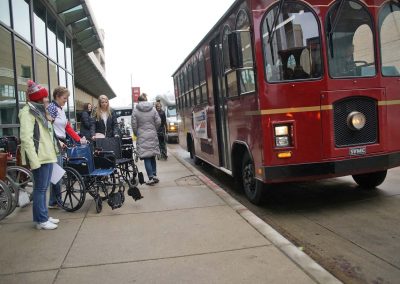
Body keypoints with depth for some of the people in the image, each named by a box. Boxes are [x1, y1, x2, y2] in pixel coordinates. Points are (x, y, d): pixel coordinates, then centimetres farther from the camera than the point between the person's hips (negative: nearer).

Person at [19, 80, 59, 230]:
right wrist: (34, 160, -24)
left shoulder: (40, 111, 18)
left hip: (47, 155, 9)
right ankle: (41, 220, 7)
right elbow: (26, 138, -19)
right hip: (40, 157, -9)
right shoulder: (28, 112, -11)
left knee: (43, 188, 15)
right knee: (40, 188, -2)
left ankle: (44, 216, 24)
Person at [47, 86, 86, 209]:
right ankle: (54, 202, 1)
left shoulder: (61, 110, 18)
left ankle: (55, 200, 16)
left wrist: (79, 139, 12)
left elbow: (68, 127, 18)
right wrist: (58, 141, -19)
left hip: (61, 143, 9)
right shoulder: (52, 107, -9)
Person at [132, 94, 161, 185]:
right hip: (153, 136, 3)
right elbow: (158, 122, 0)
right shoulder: (153, 109, 3)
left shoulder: (135, 111, -4)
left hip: (142, 137, -3)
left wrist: (136, 134, 13)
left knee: (146, 158, -2)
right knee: (152, 156, 15)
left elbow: (134, 125, -4)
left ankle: (151, 178, -6)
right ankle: (154, 175, 16)